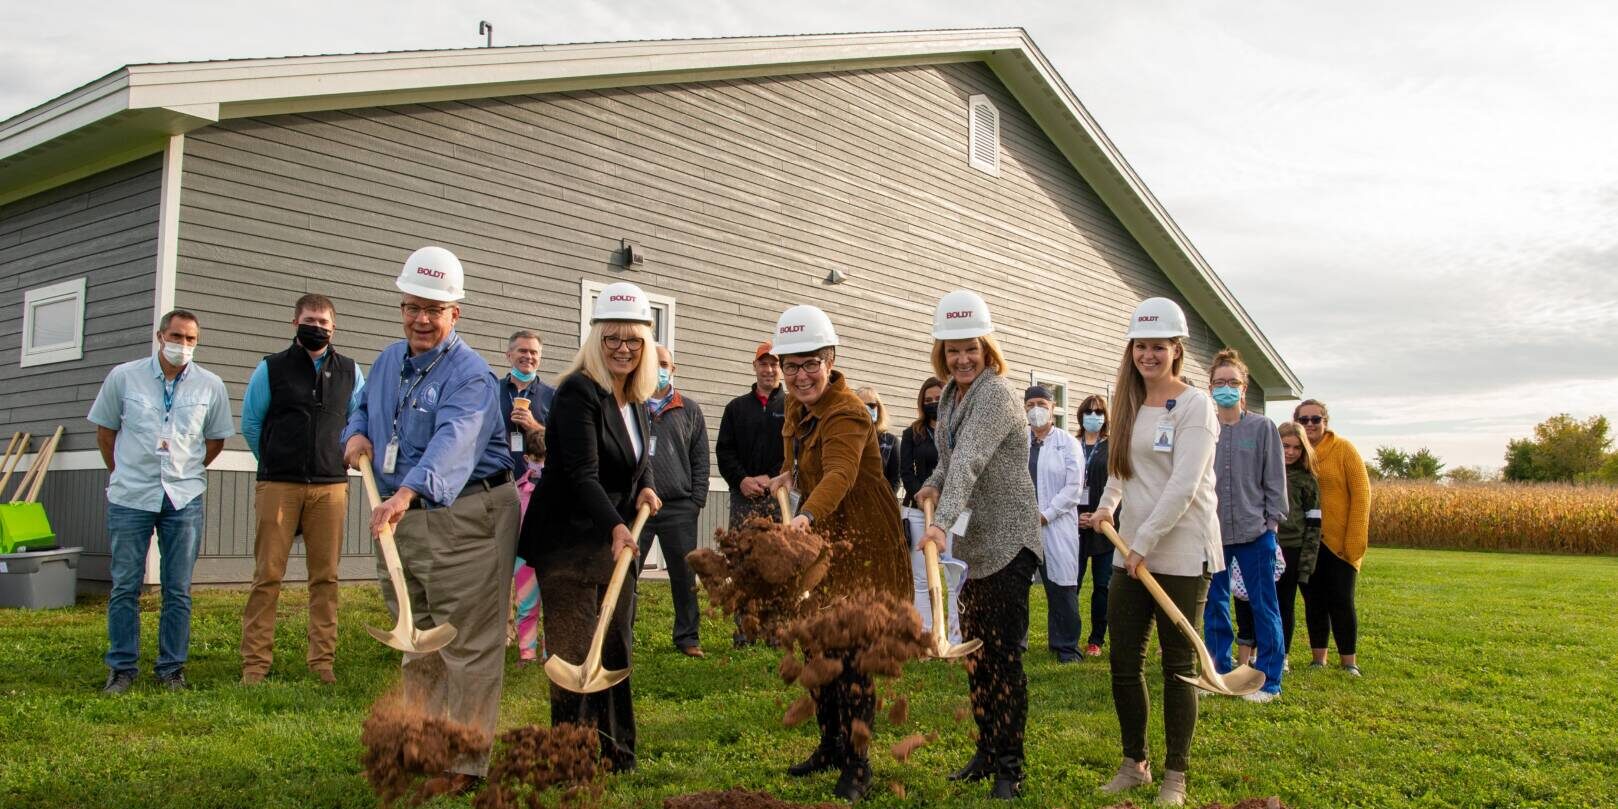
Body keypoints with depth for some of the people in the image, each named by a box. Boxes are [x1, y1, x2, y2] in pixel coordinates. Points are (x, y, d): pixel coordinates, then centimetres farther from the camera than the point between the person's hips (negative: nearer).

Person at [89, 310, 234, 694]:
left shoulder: (210, 385, 2)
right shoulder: (124, 377, 1)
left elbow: (216, 439, 13)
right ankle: (121, 668, 15)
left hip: (185, 499, 0)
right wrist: (123, 473, 12)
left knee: (178, 590, 5)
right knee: (124, 587, 5)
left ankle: (171, 669, 14)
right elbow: (105, 430, 11)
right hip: (129, 497, 0)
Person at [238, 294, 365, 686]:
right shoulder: (271, 368, 5)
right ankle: (255, 662, 3)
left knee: (326, 577, 3)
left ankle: (323, 661, 8)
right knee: (267, 575, -2)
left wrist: (337, 458, 11)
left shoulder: (350, 372, 11)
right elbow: (251, 423, 11)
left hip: (330, 487, 2)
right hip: (278, 486, -2)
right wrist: (275, 463, 13)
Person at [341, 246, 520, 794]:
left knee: (469, 649, -3)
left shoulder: (471, 375, -15)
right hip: (401, 518, 8)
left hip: (465, 521, -8)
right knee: (418, 648, 18)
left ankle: (464, 764, 6)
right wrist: (357, 434, 3)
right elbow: (365, 407, 28)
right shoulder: (388, 361, 10)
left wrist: (407, 492, -48)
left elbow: (452, 441, -32)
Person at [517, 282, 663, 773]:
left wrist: (647, 487, -3)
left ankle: (617, 758, 24)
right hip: (568, 543, -8)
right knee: (575, 657, -6)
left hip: (615, 539, 8)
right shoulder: (578, 392, -16)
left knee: (616, 650, 13)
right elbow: (583, 474, -26)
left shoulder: (636, 399, 9)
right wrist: (616, 526, -39)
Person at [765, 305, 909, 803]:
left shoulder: (846, 413, -22)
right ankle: (831, 747, 28)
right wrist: (791, 474, 7)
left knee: (851, 653, -8)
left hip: (860, 543, -9)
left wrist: (805, 516, -57)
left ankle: (856, 765, 2)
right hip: (819, 538, 9)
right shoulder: (799, 405, 6)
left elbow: (839, 475, -41)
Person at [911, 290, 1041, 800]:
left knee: (1003, 653, -5)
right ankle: (987, 751, 27)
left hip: (1008, 541, -9)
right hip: (970, 543, 9)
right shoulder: (950, 395, 10)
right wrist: (933, 485, 2)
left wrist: (942, 522, -42)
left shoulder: (995, 395, -17)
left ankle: (1009, 767, 4)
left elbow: (969, 462, -31)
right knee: (974, 651, 14)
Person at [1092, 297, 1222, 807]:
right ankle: (1134, 764, 26)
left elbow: (1183, 487, -18)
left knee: (1178, 668, 5)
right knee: (1124, 663, 9)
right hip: (1131, 553, 6)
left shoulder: (1194, 405, -10)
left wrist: (1143, 542, -18)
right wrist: (1107, 506, 5)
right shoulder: (1130, 404, 11)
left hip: (1181, 555, -6)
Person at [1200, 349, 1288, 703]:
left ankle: (1269, 681, 12)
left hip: (1254, 532, -2)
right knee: (1214, 606, 10)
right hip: (1212, 533, 2)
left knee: (1263, 606, 3)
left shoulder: (1263, 428, 0)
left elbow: (1275, 479, 2)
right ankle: (1220, 673, 23)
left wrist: (1272, 521, -4)